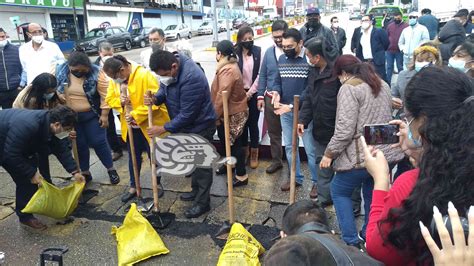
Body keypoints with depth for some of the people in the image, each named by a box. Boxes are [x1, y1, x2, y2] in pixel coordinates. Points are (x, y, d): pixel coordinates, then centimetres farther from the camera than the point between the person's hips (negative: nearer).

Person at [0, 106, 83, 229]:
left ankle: (25, 215, 10)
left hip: (12, 148, 8)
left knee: (26, 178, 2)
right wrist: (32, 174, -26)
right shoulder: (28, 125, -39)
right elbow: (11, 154, -33)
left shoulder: (49, 125, -13)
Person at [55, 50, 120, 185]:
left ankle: (111, 169, 16)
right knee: (79, 145, 9)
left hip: (92, 115, -3)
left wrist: (104, 115, -13)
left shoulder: (96, 73, -17)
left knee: (98, 142, 0)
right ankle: (85, 173, 23)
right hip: (71, 116, 3)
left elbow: (105, 95, -14)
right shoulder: (60, 71, -8)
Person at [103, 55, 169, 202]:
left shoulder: (144, 75, -23)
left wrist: (136, 115, -26)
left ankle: (158, 183, 33)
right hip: (130, 125, 6)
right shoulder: (114, 80, -2)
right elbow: (110, 99, 6)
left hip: (149, 124, -6)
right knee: (133, 156, 17)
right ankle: (133, 187, 33)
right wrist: (120, 101, -17)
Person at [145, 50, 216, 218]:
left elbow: (187, 114, -30)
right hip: (186, 124, 9)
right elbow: (164, 89, 9)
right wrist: (155, 99, -15)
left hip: (200, 125, -9)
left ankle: (202, 202, 16)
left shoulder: (191, 78, -35)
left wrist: (164, 129, -22)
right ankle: (196, 190, 39)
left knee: (201, 162, 2)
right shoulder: (169, 68, -7)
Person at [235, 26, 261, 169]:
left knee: (253, 123, 5)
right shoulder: (235, 53, -5)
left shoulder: (259, 51, -2)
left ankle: (254, 153, 20)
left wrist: (250, 92, -8)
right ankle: (244, 151, 27)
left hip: (254, 93, 0)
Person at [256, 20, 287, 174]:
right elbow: (263, 75, 10)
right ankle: (276, 160, 32)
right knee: (273, 132, 16)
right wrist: (260, 96, 6)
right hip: (270, 98, 5)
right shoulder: (269, 52, 6)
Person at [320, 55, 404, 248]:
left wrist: (329, 154, -10)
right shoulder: (383, 85, 15)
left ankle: (351, 241, 11)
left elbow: (345, 129, -19)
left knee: (339, 191, 11)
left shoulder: (349, 87, -11)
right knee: (373, 194, 21)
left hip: (361, 156, -8)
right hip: (387, 153, 8)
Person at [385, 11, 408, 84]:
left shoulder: (406, 26, -4)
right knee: (389, 67, 9)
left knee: (400, 67, 7)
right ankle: (387, 83, 16)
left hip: (399, 51, -3)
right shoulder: (390, 26, 10)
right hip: (389, 50, 4)